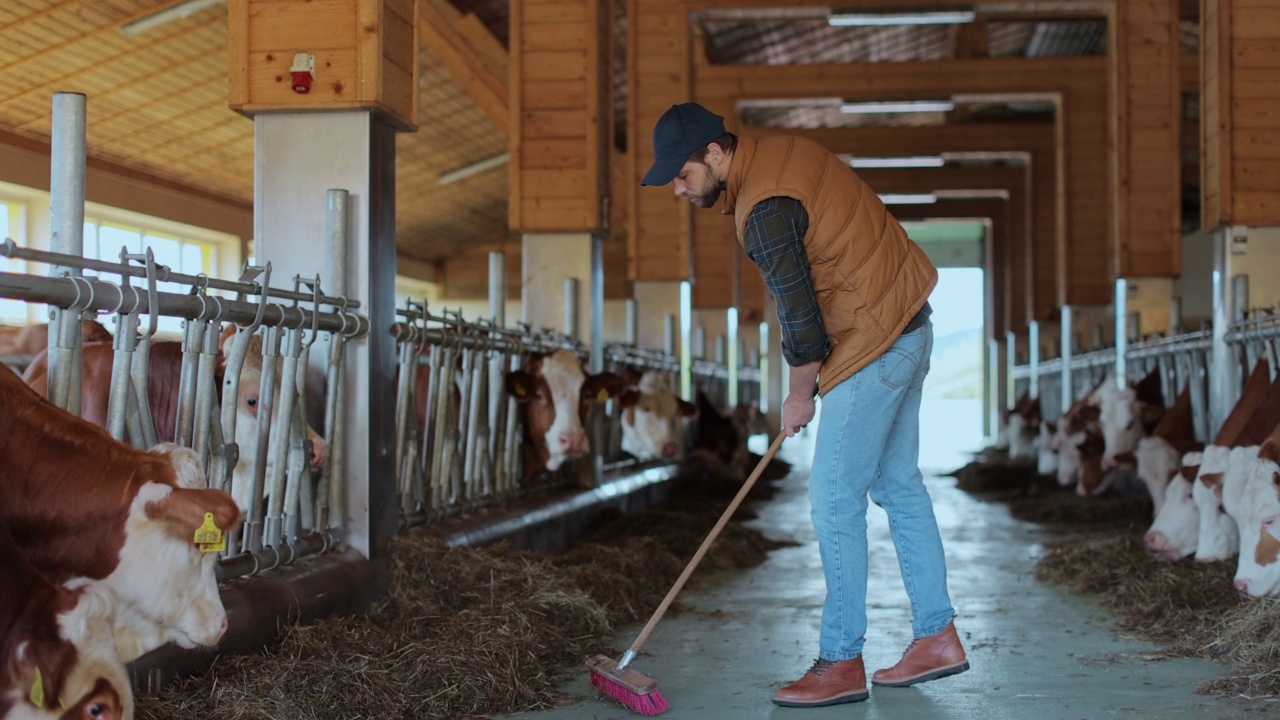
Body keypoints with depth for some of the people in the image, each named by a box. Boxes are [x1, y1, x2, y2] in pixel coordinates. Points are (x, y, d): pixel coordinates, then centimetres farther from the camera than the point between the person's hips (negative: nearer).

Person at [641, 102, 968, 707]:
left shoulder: (763, 211, -22)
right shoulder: (782, 152, 8)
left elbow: (800, 316, -19)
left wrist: (799, 394, -2)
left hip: (874, 347, -10)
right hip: (908, 325, 10)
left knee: (834, 498, -5)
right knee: (897, 484, 15)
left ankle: (841, 663, 1)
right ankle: (938, 636, 22)